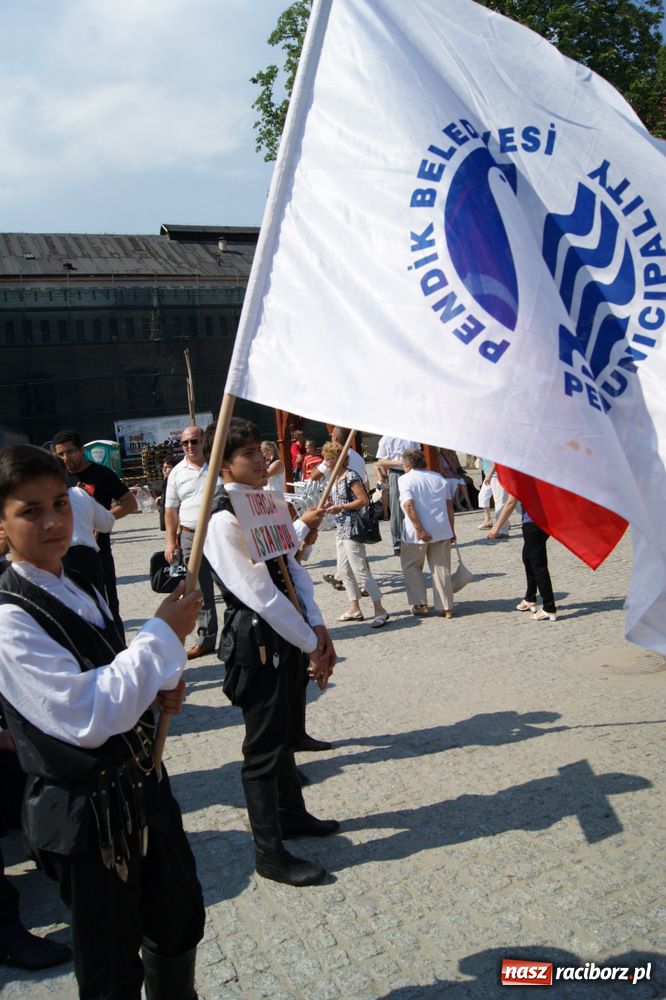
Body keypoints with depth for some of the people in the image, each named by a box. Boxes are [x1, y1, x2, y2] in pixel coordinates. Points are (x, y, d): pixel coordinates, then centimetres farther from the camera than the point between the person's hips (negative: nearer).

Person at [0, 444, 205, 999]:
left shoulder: (79, 588, 3)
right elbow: (87, 716, -28)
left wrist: (160, 685, -5)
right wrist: (164, 636, -24)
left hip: (143, 785, 7)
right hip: (87, 813, -7)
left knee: (180, 922, 24)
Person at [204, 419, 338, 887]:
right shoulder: (224, 520, -20)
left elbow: (293, 569, 7)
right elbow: (261, 594, -22)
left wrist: (317, 628, -4)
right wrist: (312, 645, -15)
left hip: (290, 637, 9)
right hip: (257, 643, -8)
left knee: (287, 734, 23)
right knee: (265, 748, 5)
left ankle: (292, 813, 44)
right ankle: (270, 853, 21)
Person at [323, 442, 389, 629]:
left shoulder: (350, 477, -15)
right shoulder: (335, 479, 12)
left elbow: (364, 501, -20)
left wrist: (341, 507, -19)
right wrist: (330, 507, 5)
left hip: (352, 529, -10)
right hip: (341, 529, 10)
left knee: (360, 570, -8)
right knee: (344, 570, 14)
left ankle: (380, 610, -2)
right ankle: (354, 608, 24)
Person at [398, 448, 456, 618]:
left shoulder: (405, 479, -4)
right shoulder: (439, 478, 12)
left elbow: (409, 505, -17)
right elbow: (449, 506, 8)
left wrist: (419, 530, -17)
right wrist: (451, 530, 12)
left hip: (416, 532, -4)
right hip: (442, 529, 4)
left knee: (411, 566, 15)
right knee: (441, 568, 9)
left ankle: (420, 604, 10)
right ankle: (446, 608, 9)